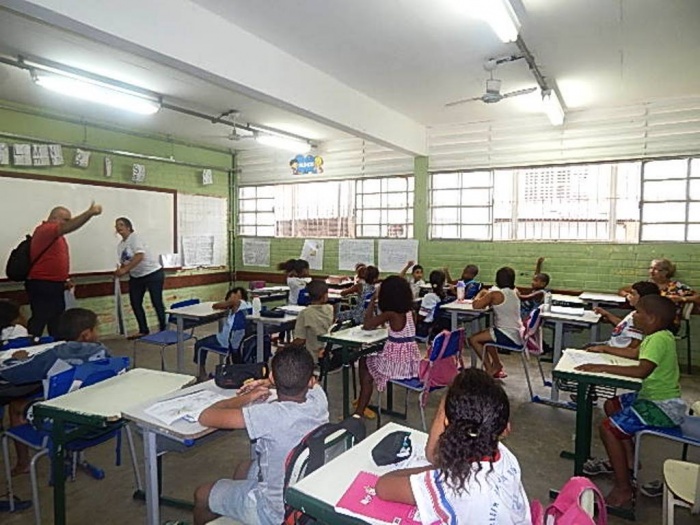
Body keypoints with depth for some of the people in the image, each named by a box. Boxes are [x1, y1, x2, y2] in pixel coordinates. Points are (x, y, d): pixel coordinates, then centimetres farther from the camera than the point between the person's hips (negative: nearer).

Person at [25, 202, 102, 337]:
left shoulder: (57, 235, 16)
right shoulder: (45, 230, -13)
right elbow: (67, 227, -32)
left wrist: (64, 279, 15)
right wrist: (89, 213, -41)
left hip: (54, 285, 10)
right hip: (42, 286, -10)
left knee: (57, 321, 15)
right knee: (38, 321, -8)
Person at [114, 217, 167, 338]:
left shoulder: (134, 237, -15)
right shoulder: (120, 246, 10)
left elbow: (139, 256, -28)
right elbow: (124, 263, 11)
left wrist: (125, 270, -31)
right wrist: (119, 271, -11)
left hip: (153, 273, -8)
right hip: (136, 277, 8)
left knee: (157, 302, -3)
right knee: (135, 303, 6)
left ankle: (163, 330, 8)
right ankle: (143, 331, 18)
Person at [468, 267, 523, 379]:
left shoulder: (496, 294, -17)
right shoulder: (514, 292, 7)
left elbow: (476, 305, -16)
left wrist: (480, 294, 1)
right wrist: (487, 296, 6)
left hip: (508, 336, -9)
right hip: (517, 334, 9)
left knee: (473, 339, 1)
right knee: (485, 336, 28)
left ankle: (490, 369, 8)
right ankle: (497, 365, 31)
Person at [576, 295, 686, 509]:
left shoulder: (659, 339, -23)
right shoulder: (659, 336, 6)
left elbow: (643, 370, -38)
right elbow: (638, 354, 23)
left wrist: (603, 367, -35)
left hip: (663, 407, -10)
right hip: (655, 397, 11)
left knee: (608, 427, -15)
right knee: (612, 405, 23)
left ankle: (624, 489, -4)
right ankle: (627, 463, 31)